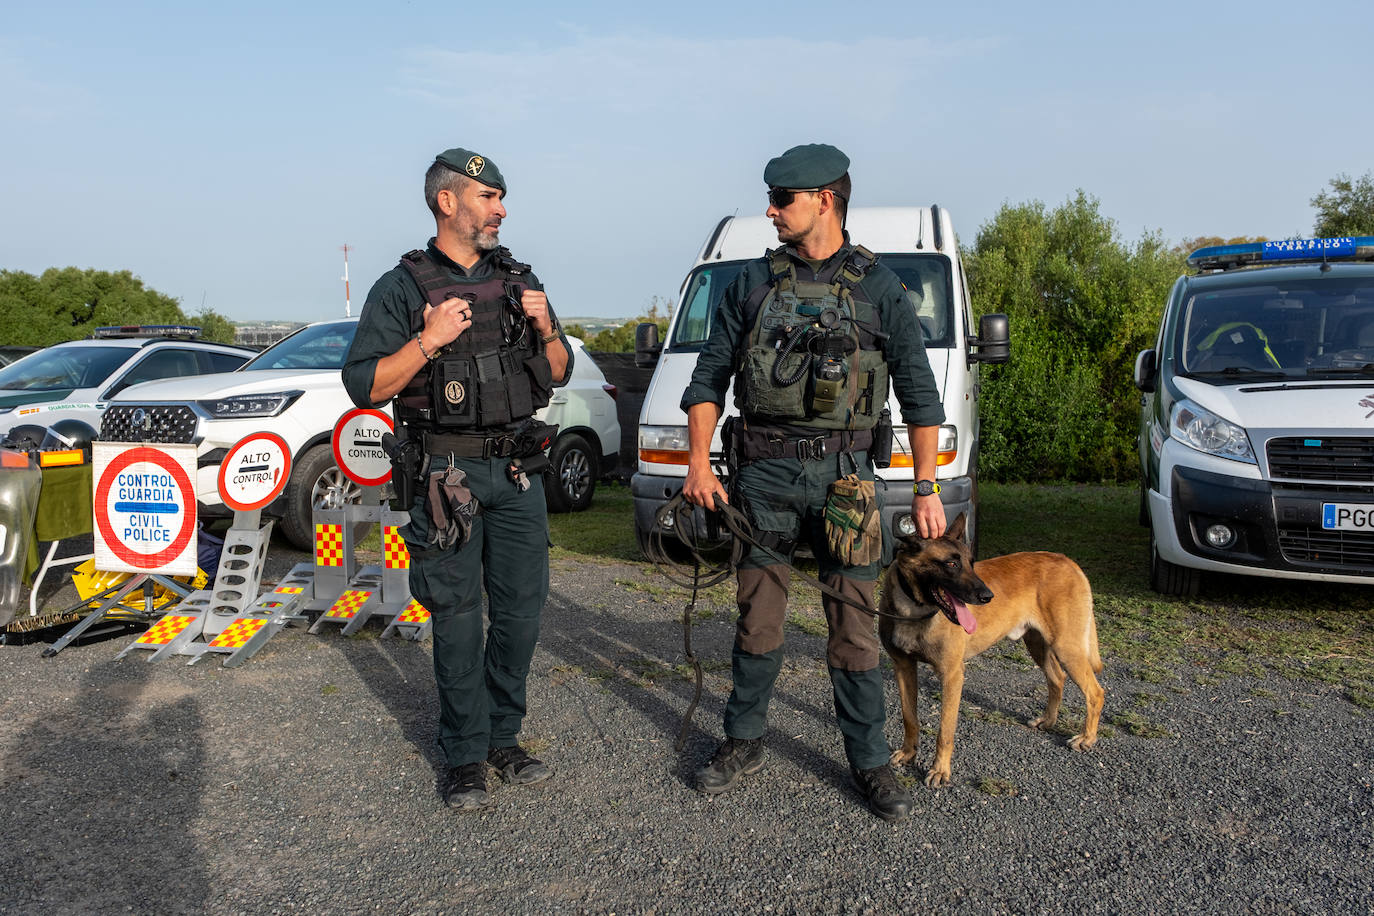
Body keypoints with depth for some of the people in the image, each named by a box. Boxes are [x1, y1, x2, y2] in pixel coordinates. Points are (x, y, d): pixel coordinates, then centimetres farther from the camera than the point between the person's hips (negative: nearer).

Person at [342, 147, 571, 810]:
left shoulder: (519, 280, 13)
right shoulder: (402, 288, -1)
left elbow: (559, 374, 15)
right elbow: (364, 386, -7)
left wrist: (545, 327, -4)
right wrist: (428, 341, -17)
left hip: (517, 471, 4)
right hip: (448, 475, -4)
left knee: (522, 607, 7)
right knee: (458, 619, 1)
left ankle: (503, 739, 24)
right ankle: (465, 757, 14)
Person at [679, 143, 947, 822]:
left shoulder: (878, 287, 5)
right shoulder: (752, 283, 9)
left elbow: (919, 392, 5)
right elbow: (709, 376, 9)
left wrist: (926, 488, 0)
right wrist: (698, 461, -3)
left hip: (843, 473, -1)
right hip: (763, 472, 2)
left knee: (854, 625, 1)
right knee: (757, 618, 8)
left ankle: (870, 762, 16)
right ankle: (742, 744, 25)